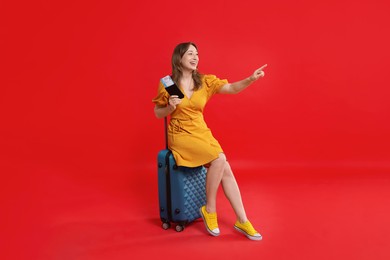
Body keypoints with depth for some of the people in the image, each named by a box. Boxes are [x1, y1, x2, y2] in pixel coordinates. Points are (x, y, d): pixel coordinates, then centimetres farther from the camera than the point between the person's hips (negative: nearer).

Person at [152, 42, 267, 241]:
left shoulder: (205, 81, 2)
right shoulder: (168, 83, -6)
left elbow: (232, 88, -10)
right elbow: (158, 114, 3)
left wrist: (251, 79, -27)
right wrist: (170, 107, -18)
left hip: (203, 133, 4)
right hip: (180, 135, -4)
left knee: (226, 170, -11)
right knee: (219, 159, -25)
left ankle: (242, 221, 2)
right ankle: (209, 209, -5)